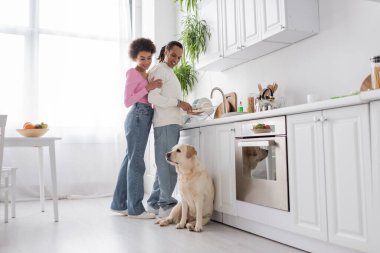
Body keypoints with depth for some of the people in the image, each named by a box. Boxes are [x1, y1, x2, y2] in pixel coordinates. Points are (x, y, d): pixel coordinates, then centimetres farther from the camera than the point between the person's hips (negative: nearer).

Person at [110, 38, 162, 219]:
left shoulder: (147, 75, 22)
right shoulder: (133, 73, -3)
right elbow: (127, 101, -9)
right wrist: (148, 87, -15)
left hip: (144, 118, 9)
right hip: (138, 116, -8)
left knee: (130, 160, 8)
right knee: (136, 161, -8)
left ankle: (119, 204, 14)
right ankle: (135, 208, -4)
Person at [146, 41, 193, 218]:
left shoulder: (169, 72, 28)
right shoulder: (159, 70, -2)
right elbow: (153, 97, -14)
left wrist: (185, 108, 13)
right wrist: (178, 102, -14)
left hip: (173, 123, 10)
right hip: (165, 123, -10)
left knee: (164, 164, 11)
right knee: (169, 164, -9)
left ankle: (154, 203, 18)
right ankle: (166, 205, -4)